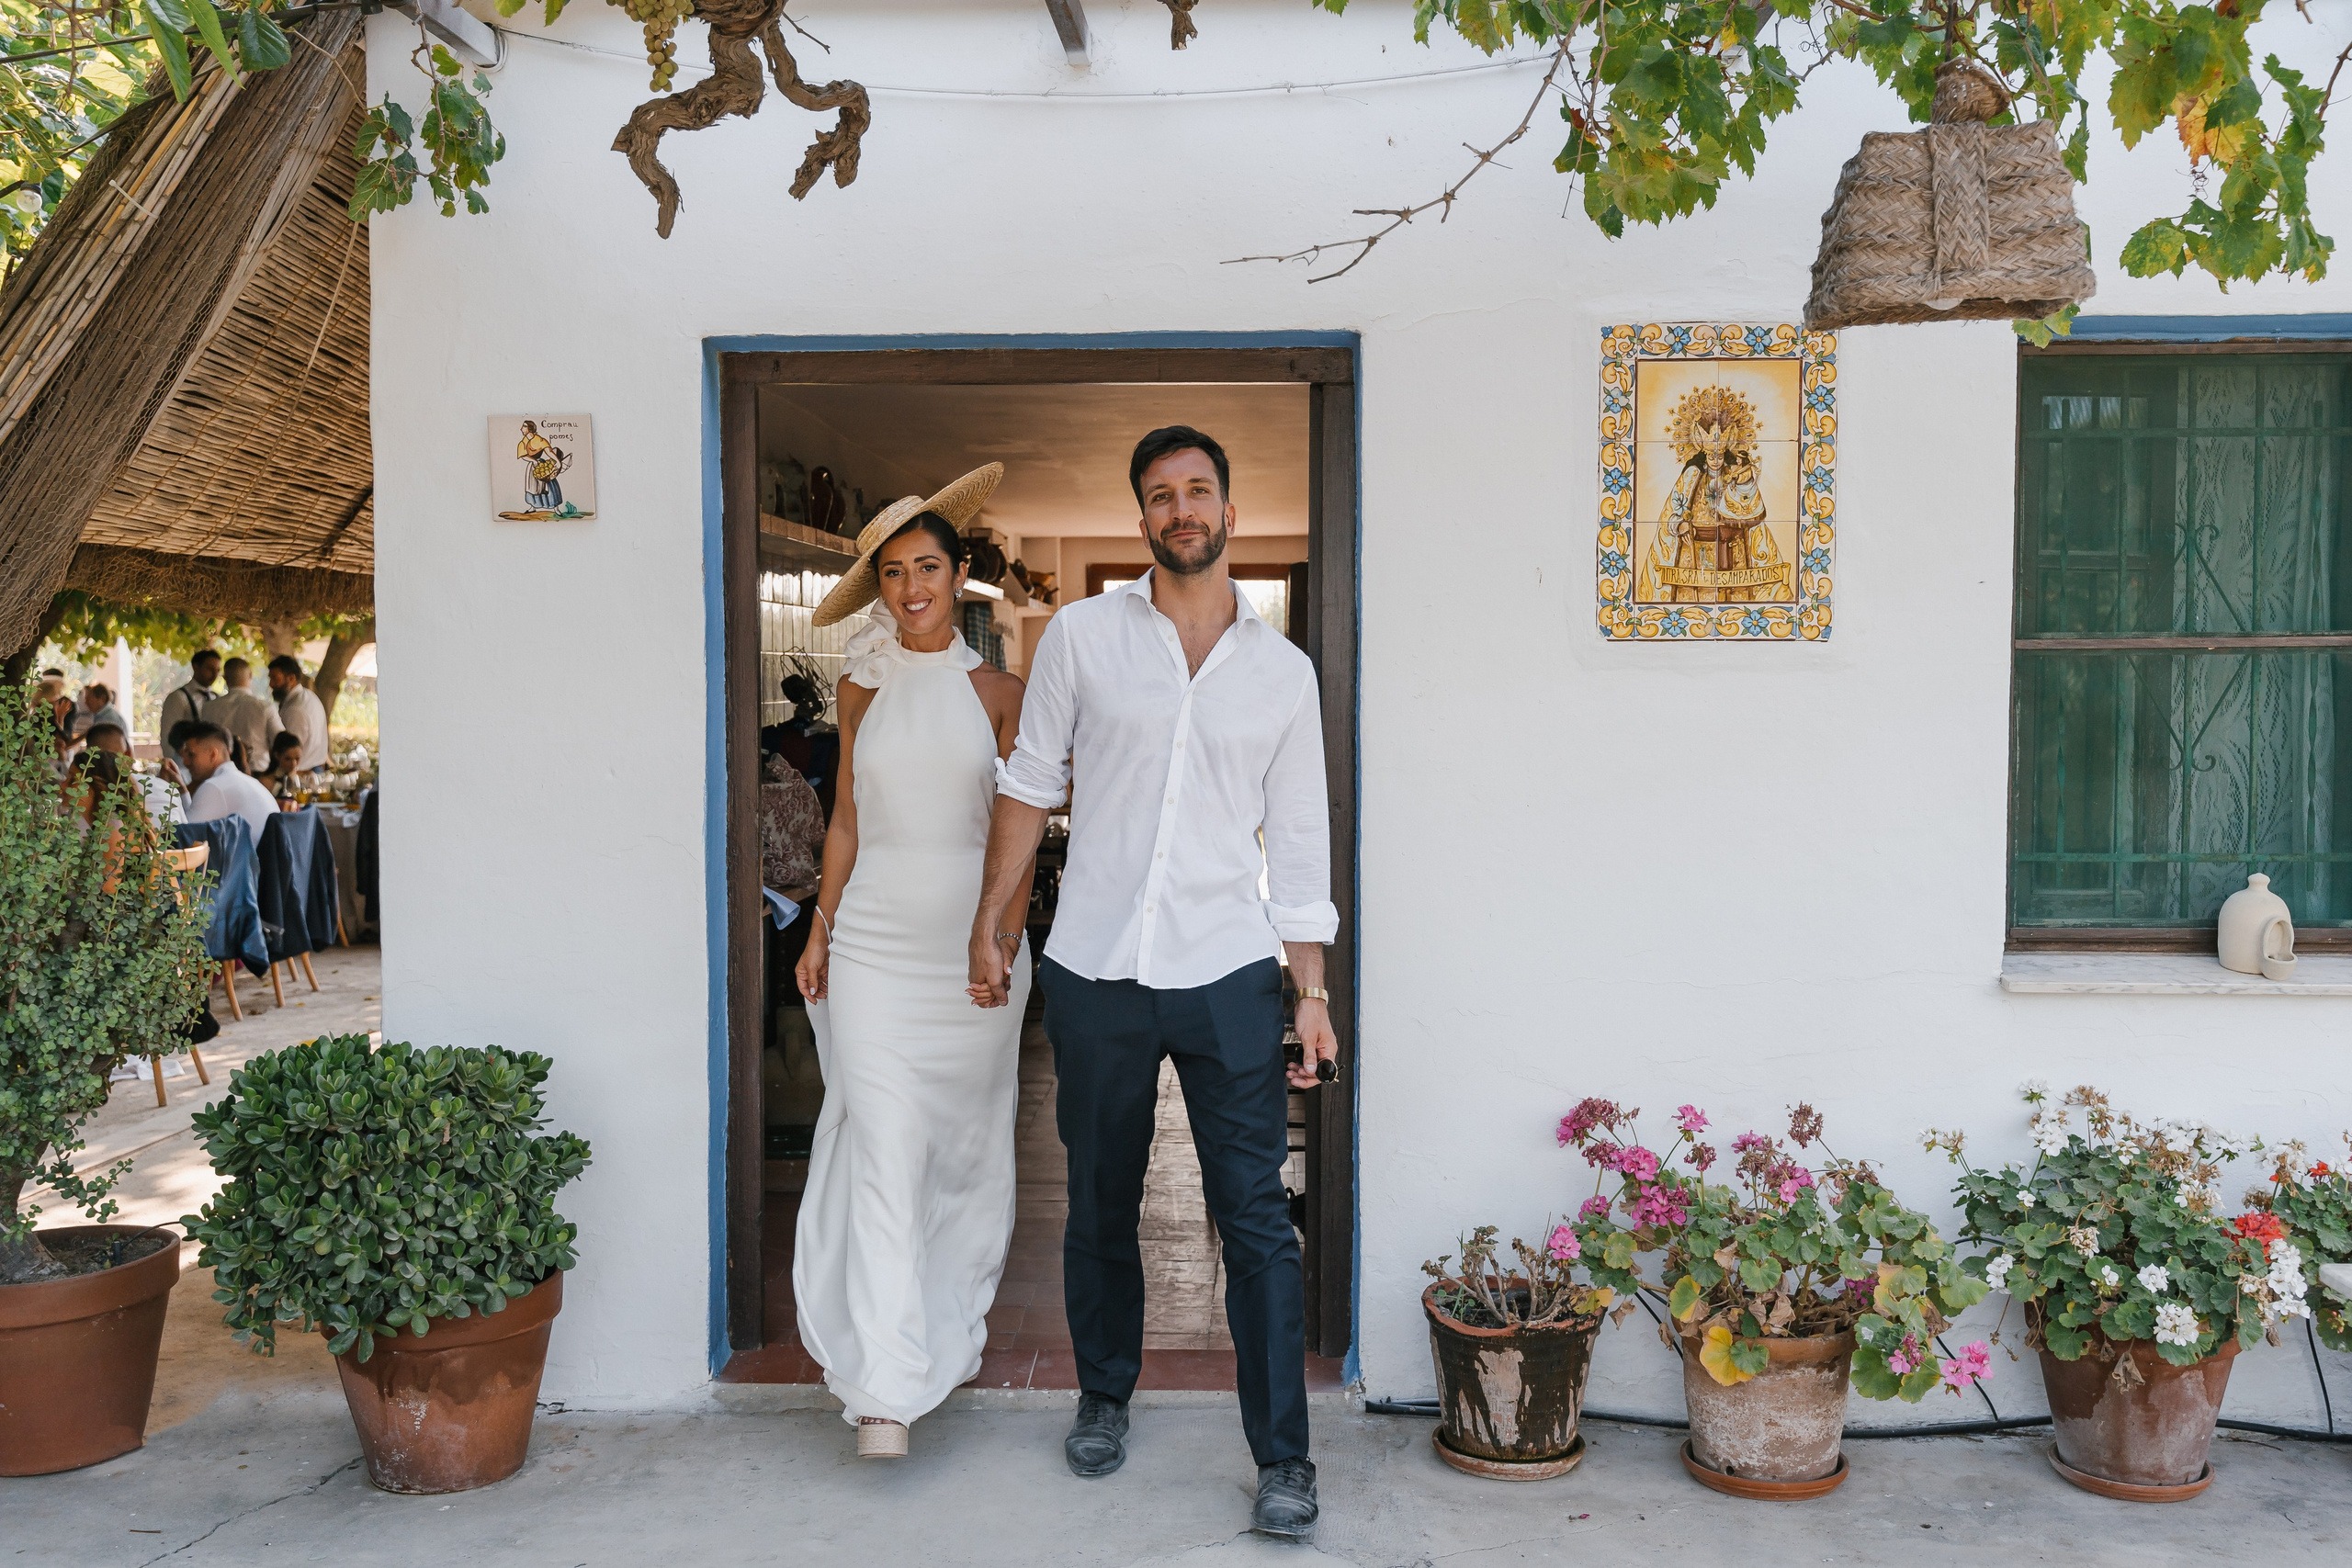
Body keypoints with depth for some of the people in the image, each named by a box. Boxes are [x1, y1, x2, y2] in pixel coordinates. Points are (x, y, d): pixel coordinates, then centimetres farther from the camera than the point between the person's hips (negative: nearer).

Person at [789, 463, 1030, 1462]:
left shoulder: (997, 691, 3)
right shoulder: (865, 689, 8)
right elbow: (847, 818, 12)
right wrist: (820, 928, 9)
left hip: (973, 940, 0)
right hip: (875, 941, 0)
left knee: (966, 1143, 10)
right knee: (883, 1152, -7)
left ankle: (953, 1327, 31)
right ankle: (886, 1386, -5)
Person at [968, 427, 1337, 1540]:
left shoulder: (1284, 670, 6)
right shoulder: (1083, 634, 3)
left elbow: (1299, 842, 9)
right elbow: (1030, 783, 8)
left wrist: (1313, 991, 4)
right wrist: (988, 925, 4)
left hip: (1230, 971, 0)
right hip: (1096, 971, 1)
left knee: (1256, 1219, -1)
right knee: (1100, 1204, 14)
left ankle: (1283, 1458, 9)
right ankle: (1104, 1398, 35)